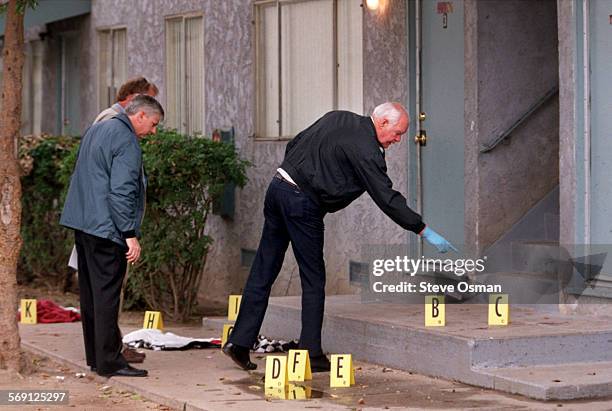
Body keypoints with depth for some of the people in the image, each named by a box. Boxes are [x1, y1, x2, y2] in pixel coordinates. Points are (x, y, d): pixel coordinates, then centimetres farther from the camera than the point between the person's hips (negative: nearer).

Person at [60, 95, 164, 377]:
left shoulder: (97, 130, 18)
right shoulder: (127, 142, -14)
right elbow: (122, 192, -20)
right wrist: (130, 234, -19)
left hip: (82, 223, 10)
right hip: (106, 227, -10)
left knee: (90, 291, 13)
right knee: (106, 293, -8)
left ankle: (95, 356, 21)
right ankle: (108, 362, -8)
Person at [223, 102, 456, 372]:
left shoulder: (337, 118, 14)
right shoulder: (366, 150, -12)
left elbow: (293, 145, 19)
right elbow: (387, 198, -14)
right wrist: (425, 232, -11)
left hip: (278, 186, 8)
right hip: (303, 203, -8)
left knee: (263, 273, 9)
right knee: (313, 280, 3)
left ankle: (240, 341, 10)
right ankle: (311, 355, 5)